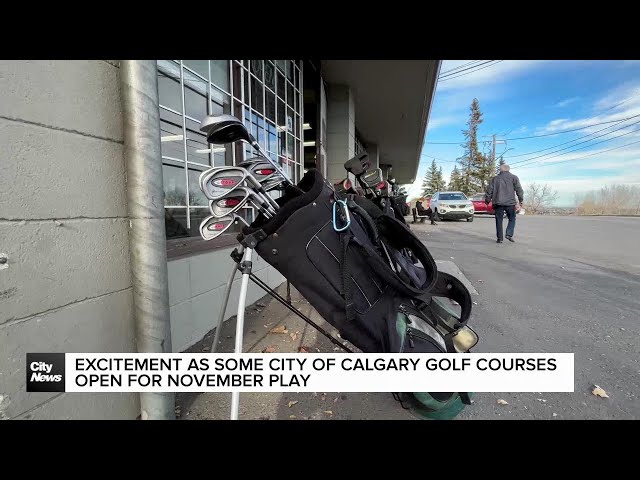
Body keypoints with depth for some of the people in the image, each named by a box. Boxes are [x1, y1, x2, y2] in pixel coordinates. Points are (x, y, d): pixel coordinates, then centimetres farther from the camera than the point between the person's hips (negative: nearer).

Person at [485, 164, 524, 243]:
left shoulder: (495, 178, 11)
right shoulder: (513, 178, 7)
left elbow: (489, 190, 9)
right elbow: (519, 189, 1)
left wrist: (487, 200, 15)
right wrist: (521, 200, 7)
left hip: (498, 203, 1)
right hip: (510, 203, -1)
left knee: (499, 221, 3)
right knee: (512, 219, 12)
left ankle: (499, 238, 2)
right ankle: (509, 234, -4)